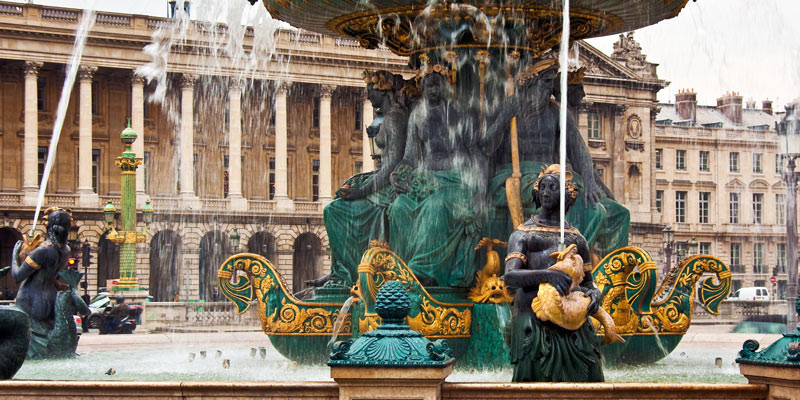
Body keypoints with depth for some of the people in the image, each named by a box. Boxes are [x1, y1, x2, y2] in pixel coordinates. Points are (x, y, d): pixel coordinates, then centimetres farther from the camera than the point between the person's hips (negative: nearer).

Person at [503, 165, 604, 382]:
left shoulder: (576, 238, 20)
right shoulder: (523, 234, 8)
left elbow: (588, 282, 24)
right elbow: (510, 276, -9)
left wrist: (594, 293, -2)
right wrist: (547, 274, -26)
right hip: (534, 321, -3)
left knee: (587, 379, -5)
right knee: (534, 381, -9)